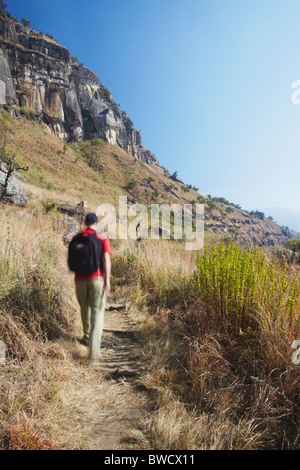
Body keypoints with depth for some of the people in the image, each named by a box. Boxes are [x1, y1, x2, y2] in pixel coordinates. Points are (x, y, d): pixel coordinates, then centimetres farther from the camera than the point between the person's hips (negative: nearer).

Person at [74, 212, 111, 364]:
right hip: (97, 278, -3)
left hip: (80, 279, 3)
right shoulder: (102, 237, -2)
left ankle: (87, 336, 45)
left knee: (85, 307, 25)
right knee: (97, 313, 2)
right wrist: (107, 281, -11)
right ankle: (93, 353, -7)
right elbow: (106, 259, -12)